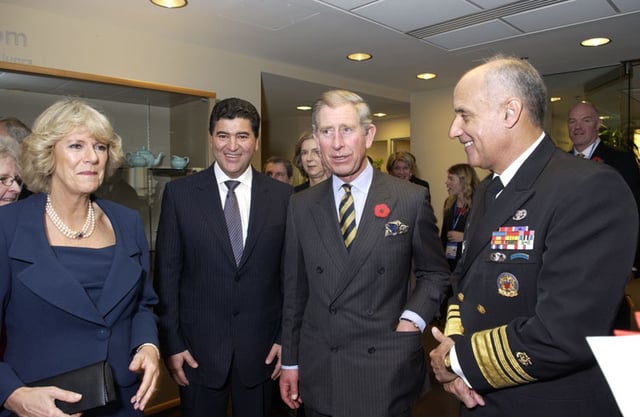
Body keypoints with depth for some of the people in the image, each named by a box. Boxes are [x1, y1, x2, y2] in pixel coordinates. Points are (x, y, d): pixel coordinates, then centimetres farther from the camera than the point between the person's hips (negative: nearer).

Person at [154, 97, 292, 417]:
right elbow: (167, 273, -2)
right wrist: (171, 343, -3)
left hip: (261, 347, 1)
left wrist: (286, 337, 1)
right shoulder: (179, 193, -4)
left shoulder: (283, 196, -3)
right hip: (198, 346, 0)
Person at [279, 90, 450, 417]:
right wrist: (290, 361, 7)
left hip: (388, 373, -1)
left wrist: (413, 319, -11)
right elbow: (295, 289, 5)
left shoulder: (412, 199, -7)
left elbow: (435, 273, 5)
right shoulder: (301, 206, 0)